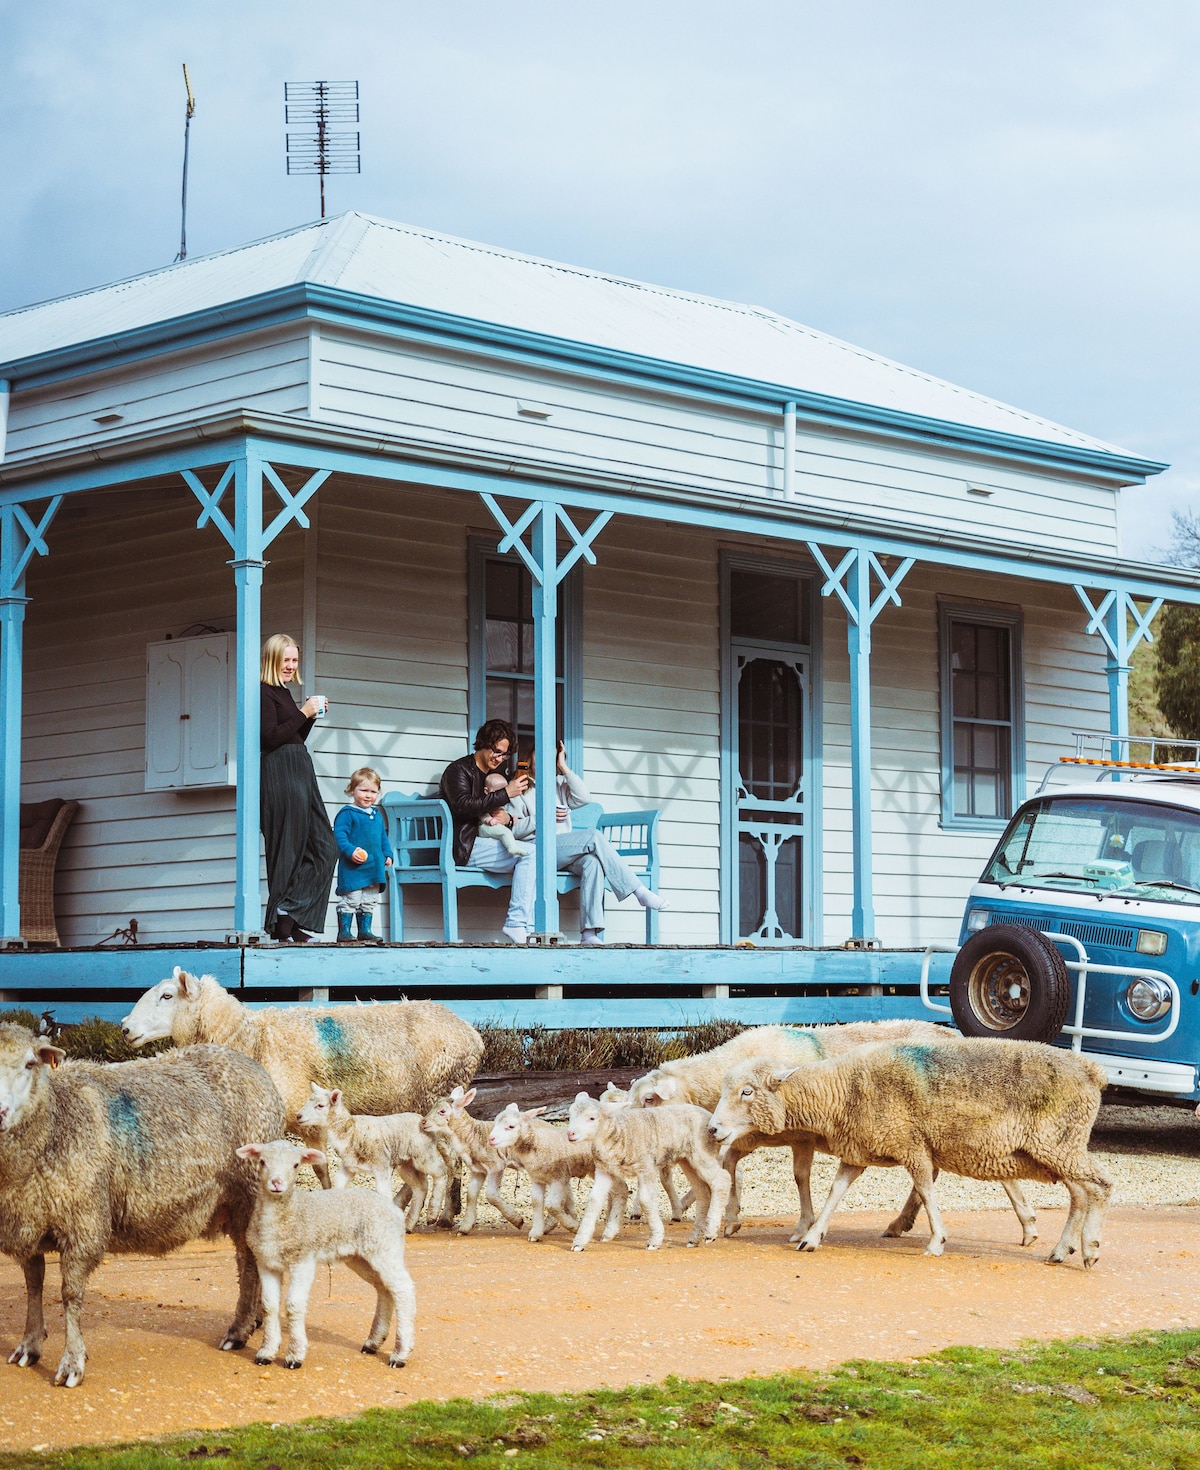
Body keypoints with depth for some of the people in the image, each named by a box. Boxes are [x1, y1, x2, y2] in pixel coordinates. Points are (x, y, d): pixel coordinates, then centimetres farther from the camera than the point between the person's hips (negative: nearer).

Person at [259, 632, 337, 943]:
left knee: (325, 847, 4)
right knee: (288, 852, -7)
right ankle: (285, 928, -4)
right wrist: (303, 713, -12)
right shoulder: (265, 693, -7)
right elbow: (271, 737, -17)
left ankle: (290, 912, 3)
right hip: (280, 775, -10)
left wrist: (311, 716, 11)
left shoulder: (284, 693, 21)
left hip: (300, 773, 10)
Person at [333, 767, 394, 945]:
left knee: (369, 901, 12)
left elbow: (383, 838, 24)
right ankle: (343, 931, -1)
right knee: (350, 900, -6)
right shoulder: (347, 814, -9)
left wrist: (387, 855, 14)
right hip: (352, 869, -7)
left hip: (374, 869, 7)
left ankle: (365, 930, 20)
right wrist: (350, 850, -29)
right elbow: (339, 835, -17)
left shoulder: (376, 815, 16)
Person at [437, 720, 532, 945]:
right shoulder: (459, 770, 1)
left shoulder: (496, 776, 27)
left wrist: (507, 819, -1)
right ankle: (517, 924, -29)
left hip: (488, 846, 8)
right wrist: (506, 794, -17)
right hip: (464, 848, -8)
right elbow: (464, 806, -17)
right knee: (529, 852, -24)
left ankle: (524, 927, -23)